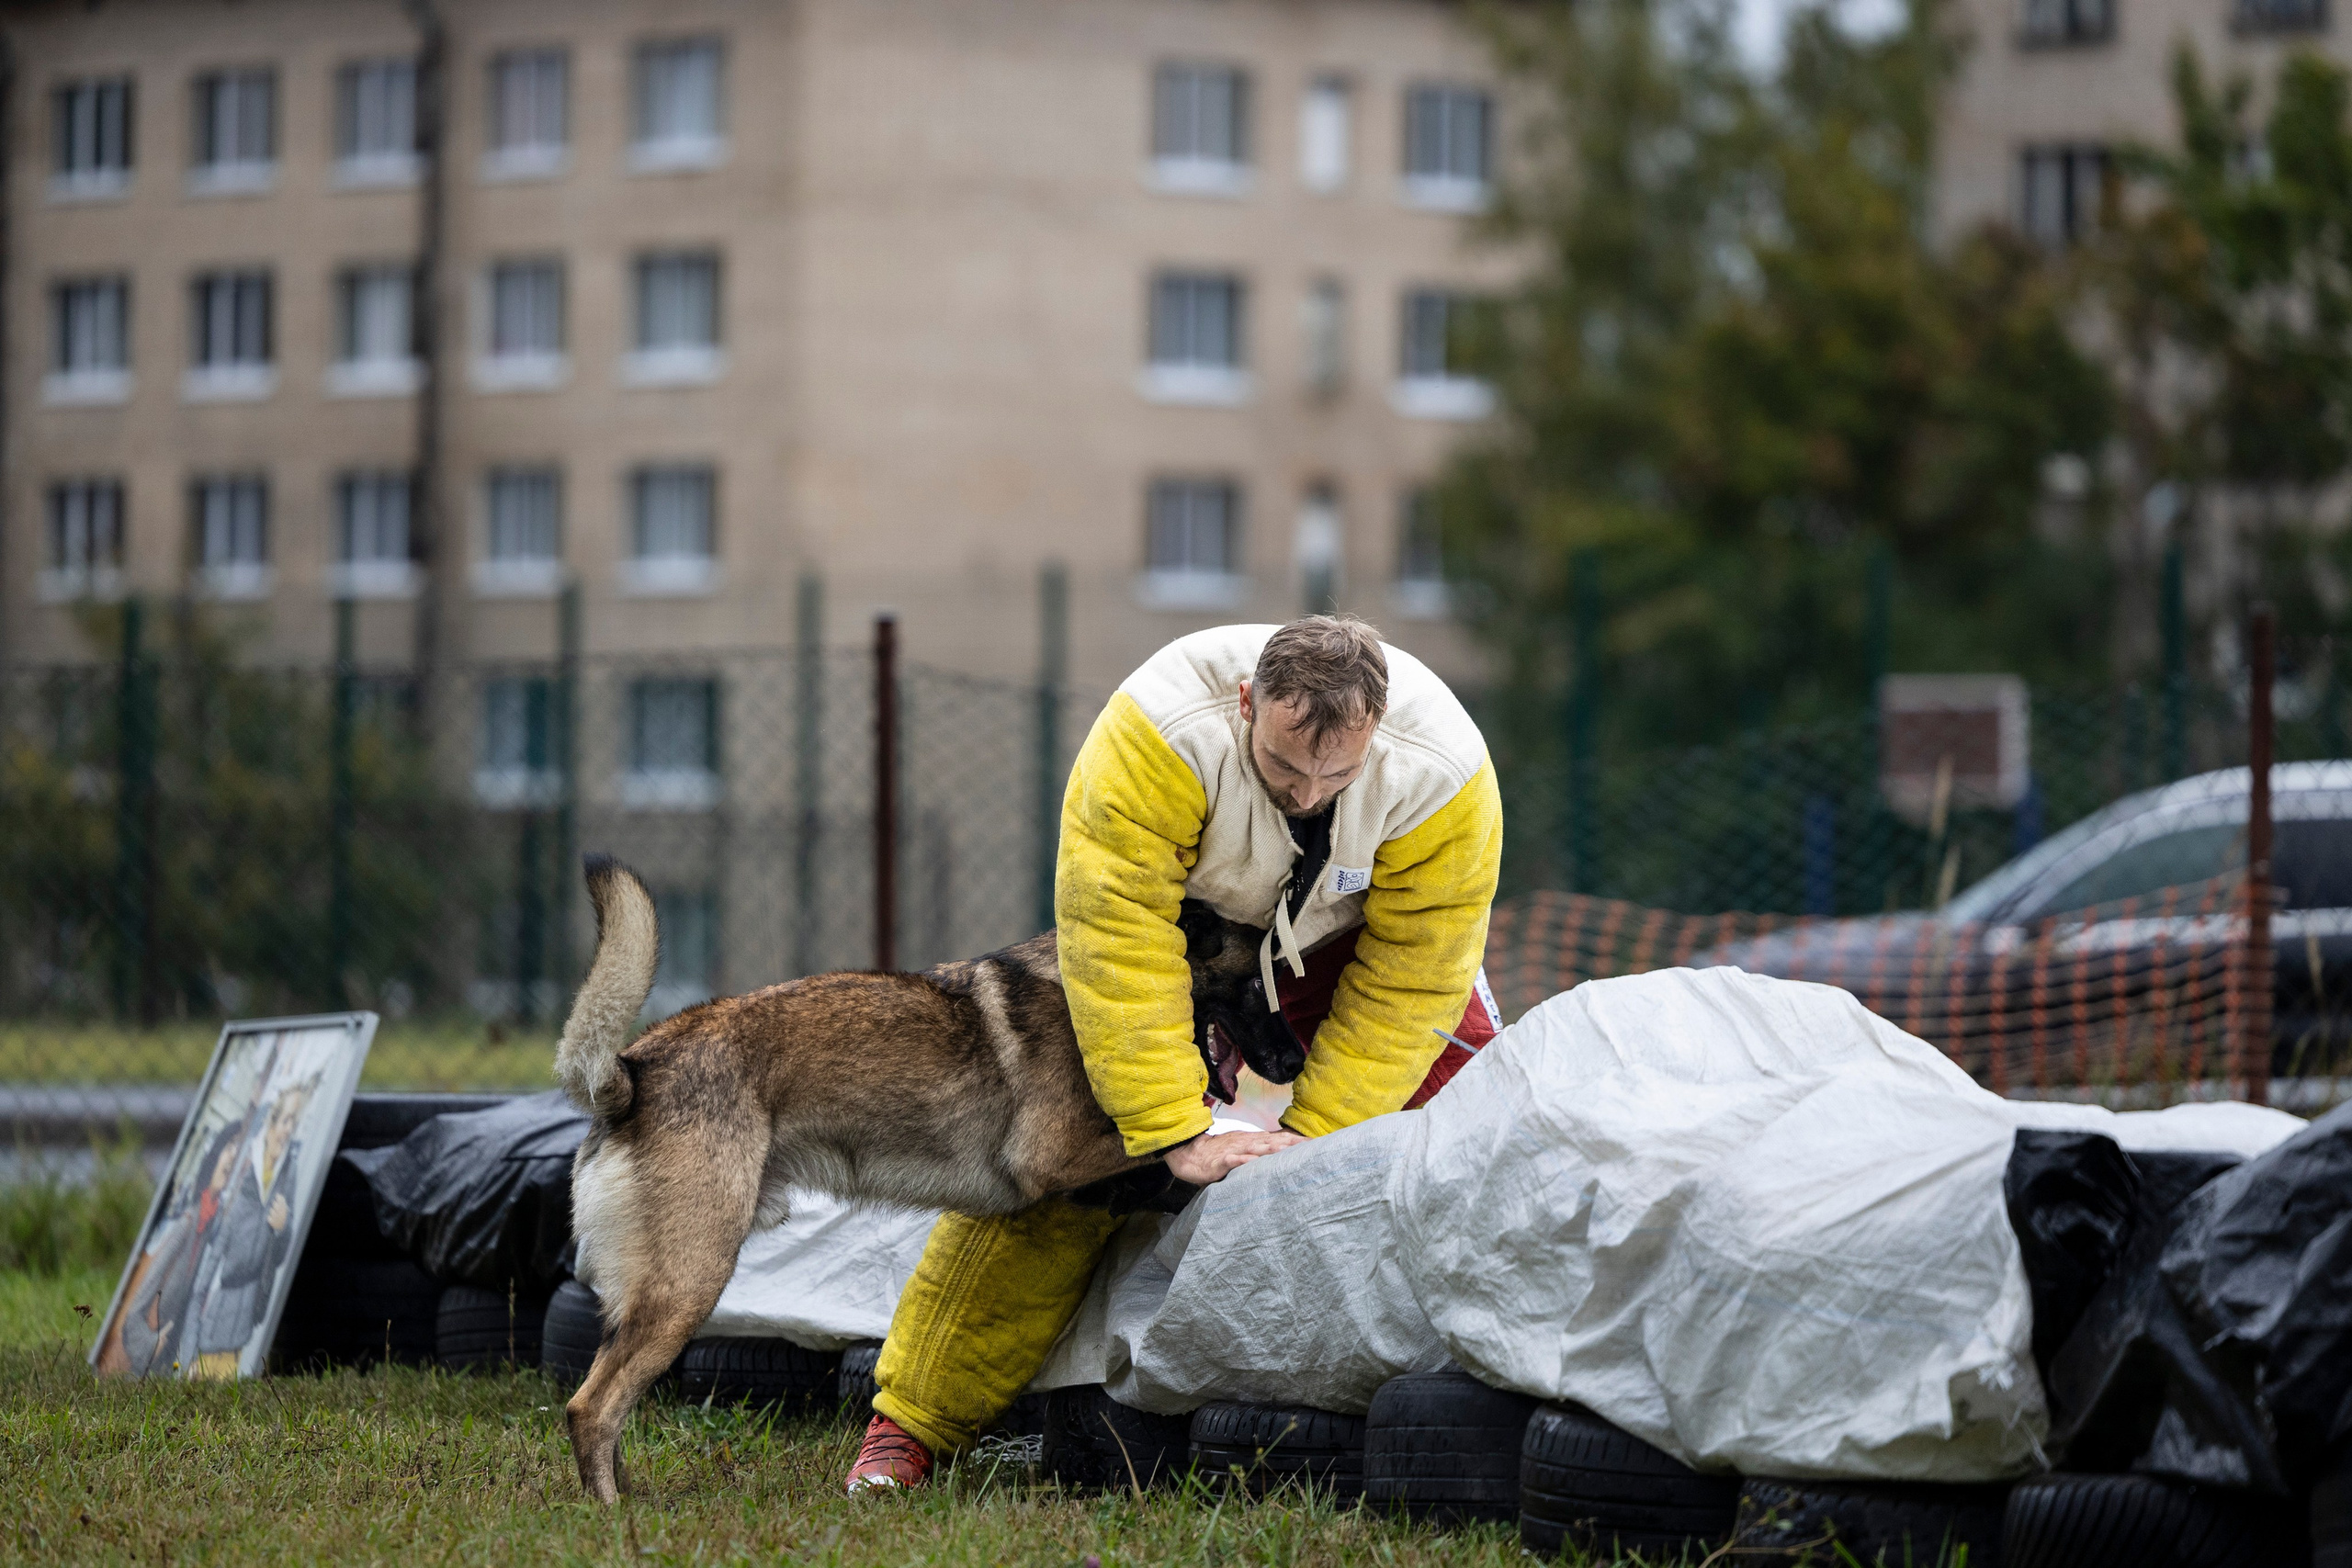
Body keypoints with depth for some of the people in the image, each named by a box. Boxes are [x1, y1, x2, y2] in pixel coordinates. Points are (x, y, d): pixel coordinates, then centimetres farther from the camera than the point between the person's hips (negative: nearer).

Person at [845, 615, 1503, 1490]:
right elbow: (1118, 939, -40)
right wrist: (1178, 1136, -41)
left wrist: (1312, 1137, -30)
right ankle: (914, 1424, -6)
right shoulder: (1156, 735, -41)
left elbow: (1406, 982, -27)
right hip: (1172, 913, -2)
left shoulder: (1445, 779, -35)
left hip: (1352, 937, 2)